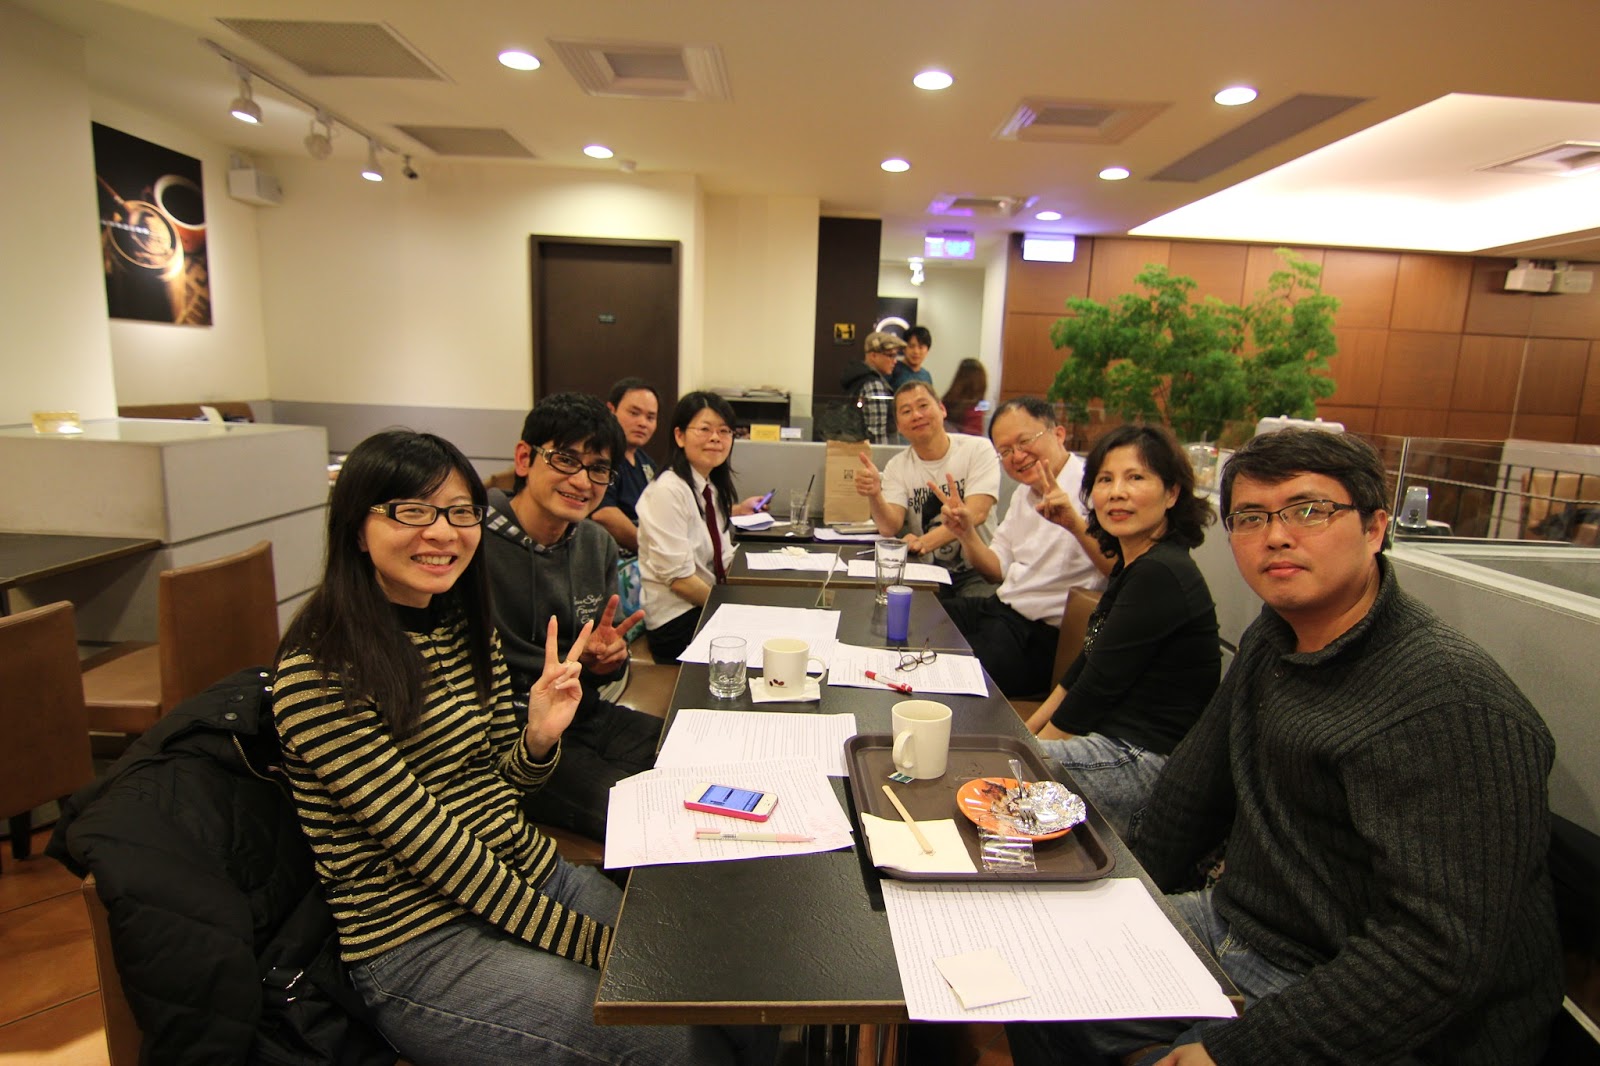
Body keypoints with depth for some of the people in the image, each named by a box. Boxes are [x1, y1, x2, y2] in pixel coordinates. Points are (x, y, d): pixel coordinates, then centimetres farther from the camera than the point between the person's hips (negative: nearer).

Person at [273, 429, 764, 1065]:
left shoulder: (466, 627, 6)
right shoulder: (319, 672, -16)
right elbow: (427, 842, -19)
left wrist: (540, 737, -13)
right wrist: (591, 942, -17)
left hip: (533, 878, 6)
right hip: (418, 945, -6)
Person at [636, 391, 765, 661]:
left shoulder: (712, 488, 10)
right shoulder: (668, 490, -16)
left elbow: (723, 562, 11)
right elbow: (678, 577, -19)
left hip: (707, 606, 8)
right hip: (676, 621, -8)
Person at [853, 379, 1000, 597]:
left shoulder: (978, 449, -4)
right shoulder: (897, 467, 3)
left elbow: (975, 513, -18)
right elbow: (890, 528, -11)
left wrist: (925, 542, -33)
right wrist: (874, 495, -32)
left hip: (977, 569, -3)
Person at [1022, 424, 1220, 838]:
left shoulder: (1160, 576, -21)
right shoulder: (1132, 565, 11)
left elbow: (1099, 687, -18)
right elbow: (1084, 667, 15)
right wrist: (1027, 730, 12)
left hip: (1141, 759, -9)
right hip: (1115, 743, 9)